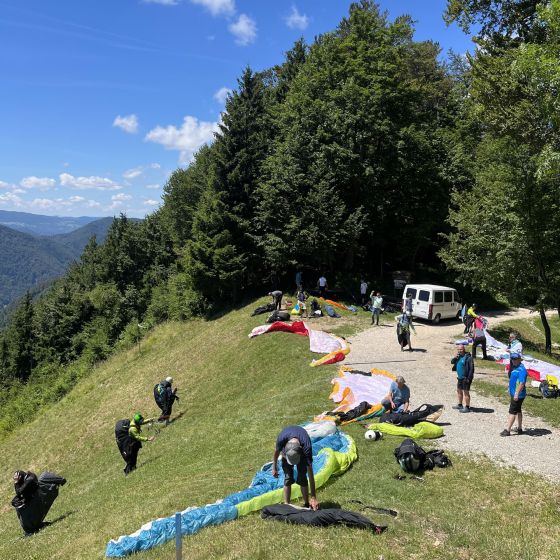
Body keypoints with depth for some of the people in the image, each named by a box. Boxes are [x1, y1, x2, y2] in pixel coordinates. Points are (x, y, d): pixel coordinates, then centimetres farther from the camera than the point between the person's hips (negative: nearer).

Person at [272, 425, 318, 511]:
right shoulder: (282, 438, -41)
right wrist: (274, 467, -2)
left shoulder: (306, 447, -43)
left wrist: (313, 498, -35)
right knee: (288, 478, -6)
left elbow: (310, 475, -37)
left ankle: (306, 504, 8)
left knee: (302, 478, -8)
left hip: (301, 452, -1)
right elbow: (277, 451, -14)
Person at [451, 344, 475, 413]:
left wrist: (469, 378, -21)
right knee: (459, 390, 18)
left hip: (466, 378, -9)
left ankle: (467, 407, 0)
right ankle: (459, 405, 31)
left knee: (466, 392, -6)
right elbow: (452, 362, 10)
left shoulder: (468, 357, -17)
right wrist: (455, 357, -10)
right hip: (460, 377, 9)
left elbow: (471, 368, -19)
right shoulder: (459, 356, 10)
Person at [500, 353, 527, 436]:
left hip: (518, 395, -10)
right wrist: (512, 393, 24)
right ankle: (520, 428, 28)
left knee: (512, 412, -7)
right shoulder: (515, 368, 12)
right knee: (518, 411, 17)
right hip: (514, 394, 10)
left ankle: (507, 430, -5)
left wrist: (517, 394, -30)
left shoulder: (521, 369, -19)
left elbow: (522, 383, -27)